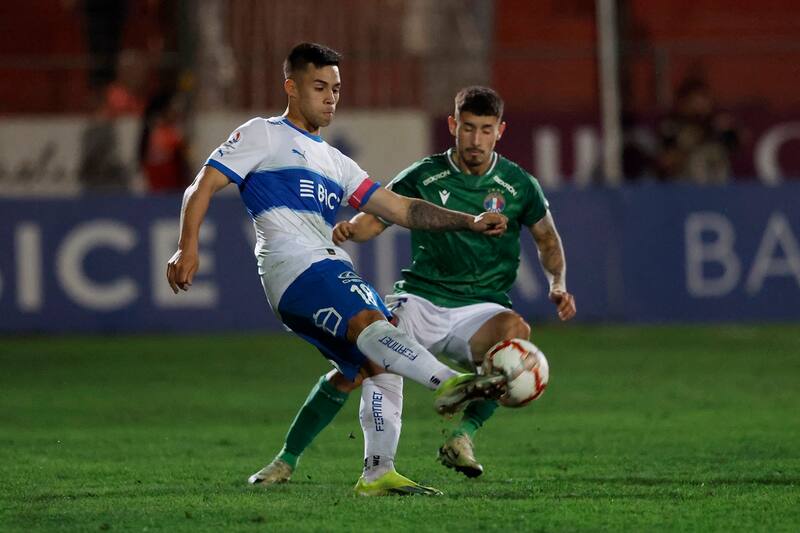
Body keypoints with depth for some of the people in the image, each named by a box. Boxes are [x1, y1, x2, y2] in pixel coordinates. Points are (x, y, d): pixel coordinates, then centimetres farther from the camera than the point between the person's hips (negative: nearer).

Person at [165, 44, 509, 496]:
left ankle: (378, 474, 0)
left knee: (383, 368, -2)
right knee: (370, 323, -31)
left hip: (335, 270, 9)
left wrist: (470, 222, 16)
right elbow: (203, 188, 3)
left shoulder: (335, 163, 32)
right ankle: (449, 382, -54)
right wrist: (188, 248, -14)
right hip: (294, 267, -9)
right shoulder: (264, 136, 12)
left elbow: (402, 209, 27)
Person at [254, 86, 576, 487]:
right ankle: (286, 460, -1)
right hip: (421, 300, 0)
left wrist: (558, 285, -1)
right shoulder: (424, 176, 0)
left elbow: (548, 239, 16)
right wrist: (348, 229, -20)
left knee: (515, 331, -36)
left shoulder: (518, 185, 2)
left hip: (479, 309, 0)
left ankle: (464, 435, -23)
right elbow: (375, 219, 4)